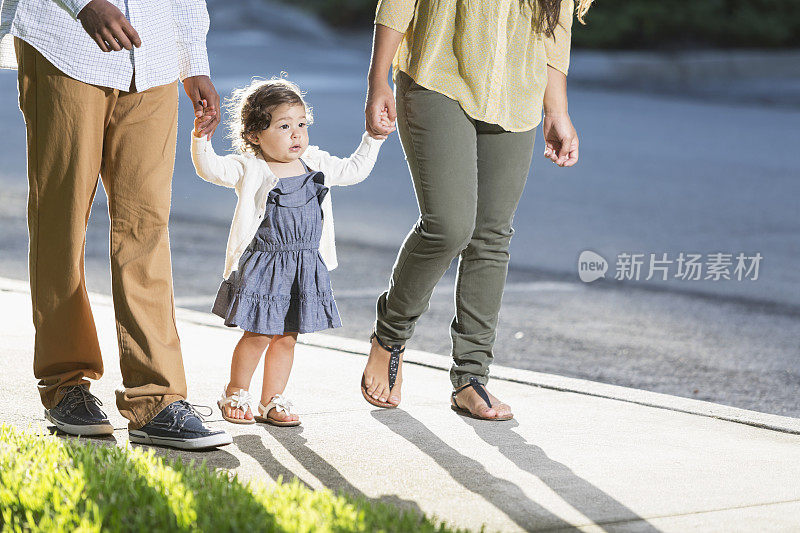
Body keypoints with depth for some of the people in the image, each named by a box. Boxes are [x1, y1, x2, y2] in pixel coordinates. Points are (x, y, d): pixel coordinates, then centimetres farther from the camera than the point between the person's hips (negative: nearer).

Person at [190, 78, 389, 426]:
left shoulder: (316, 165, 10)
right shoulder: (249, 169, -7)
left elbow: (354, 170, 25)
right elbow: (211, 169, -21)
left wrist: (373, 139, 21)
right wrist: (201, 138, -36)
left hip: (306, 266, 5)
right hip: (262, 265, -5)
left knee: (287, 337, 9)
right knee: (257, 335, -1)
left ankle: (272, 400, 20)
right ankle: (236, 394, 18)